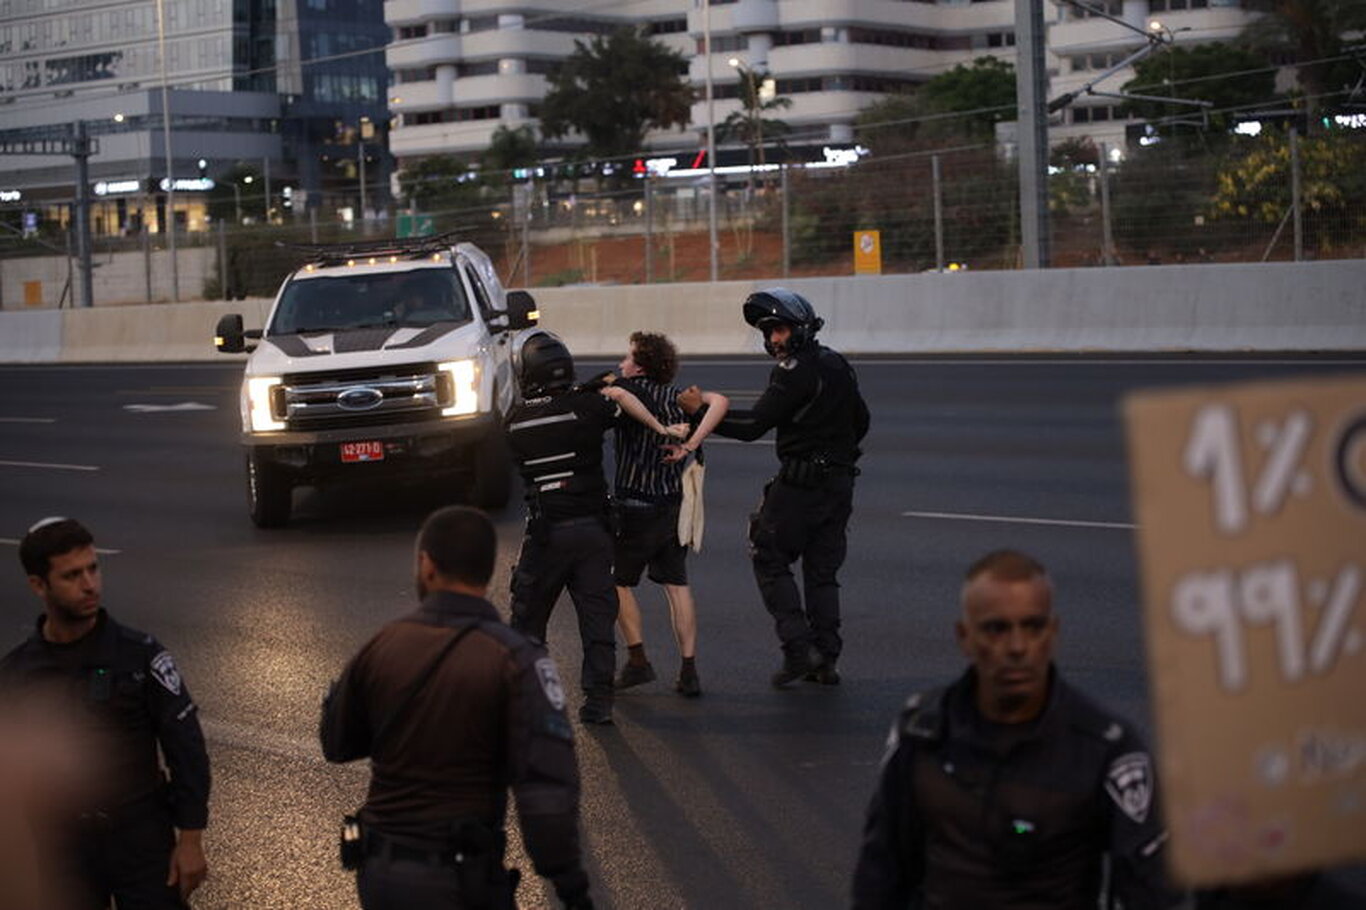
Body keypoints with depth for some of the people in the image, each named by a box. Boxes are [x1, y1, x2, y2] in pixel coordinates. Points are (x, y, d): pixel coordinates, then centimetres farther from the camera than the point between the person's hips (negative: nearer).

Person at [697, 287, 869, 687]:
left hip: (799, 484, -8)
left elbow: (753, 425, -19)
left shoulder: (795, 371, -15)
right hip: (840, 482, 8)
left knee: (771, 562, 3)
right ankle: (826, 660, 12)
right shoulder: (839, 366, 12)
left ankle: (799, 649, -6)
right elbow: (860, 421, 23)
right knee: (822, 571, 13)